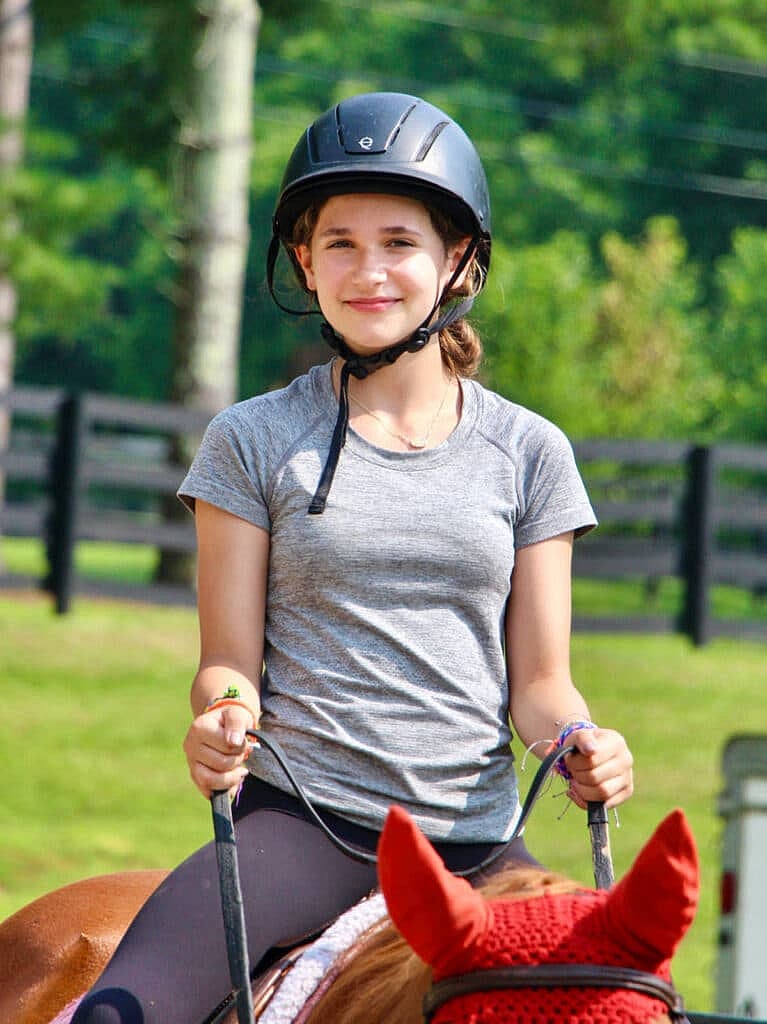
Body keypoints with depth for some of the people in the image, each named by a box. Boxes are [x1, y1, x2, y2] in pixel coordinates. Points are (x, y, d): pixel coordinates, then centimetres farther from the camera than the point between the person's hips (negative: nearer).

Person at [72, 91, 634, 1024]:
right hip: (298, 821, -2)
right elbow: (231, 660, 4)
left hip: (474, 838, 2)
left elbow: (540, 677, 9)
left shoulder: (529, 454, 9)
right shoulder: (254, 442, 5)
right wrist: (221, 719, -19)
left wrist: (579, 741, -13)